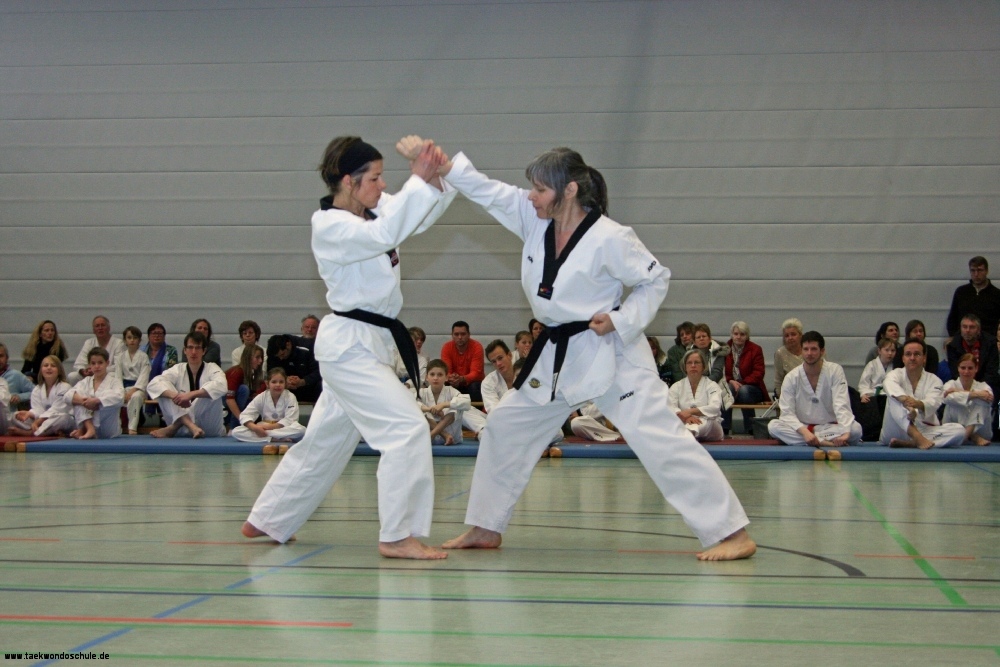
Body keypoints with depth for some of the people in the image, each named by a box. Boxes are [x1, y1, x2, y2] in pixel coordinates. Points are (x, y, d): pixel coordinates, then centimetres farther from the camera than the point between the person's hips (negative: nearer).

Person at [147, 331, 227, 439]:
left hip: (210, 429, -2)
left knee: (212, 393, -27)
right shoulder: (178, 369, 5)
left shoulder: (212, 368, -2)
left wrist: (191, 394, -37)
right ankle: (191, 426, -35)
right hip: (183, 431, 2)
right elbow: (154, 384, -11)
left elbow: (221, 386, -26)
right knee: (163, 391, -14)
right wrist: (174, 395, -32)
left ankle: (174, 427, -26)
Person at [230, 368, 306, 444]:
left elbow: (290, 420, -15)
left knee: (301, 430, -35)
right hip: (263, 430, 2)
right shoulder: (261, 397, -2)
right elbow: (245, 415, -8)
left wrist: (271, 427, -25)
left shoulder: (290, 397, -7)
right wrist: (255, 427, -29)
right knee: (236, 432, -22)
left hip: (284, 430, -2)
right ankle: (273, 439, -30)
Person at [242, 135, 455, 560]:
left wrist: (435, 177, -16)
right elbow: (383, 234, -32)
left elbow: (424, 215, 3)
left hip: (371, 343, 9)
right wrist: (417, 180, -31)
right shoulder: (329, 226, -16)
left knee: (325, 441, 18)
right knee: (407, 429, -16)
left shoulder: (374, 210, 9)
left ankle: (266, 521, 31)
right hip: (350, 345, -9)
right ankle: (398, 536, -11)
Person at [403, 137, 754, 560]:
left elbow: (655, 280, -8)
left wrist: (622, 321, -19)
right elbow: (486, 190, -4)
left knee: (659, 438, -13)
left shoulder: (608, 238, -18)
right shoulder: (533, 220, -1)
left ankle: (731, 533, -9)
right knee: (504, 428, 12)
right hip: (556, 356, 8)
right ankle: (486, 528, 26)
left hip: (610, 355, -8)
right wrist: (441, 164, -18)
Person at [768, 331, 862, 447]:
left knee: (856, 429, -29)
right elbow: (787, 413, -12)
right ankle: (826, 442, -33)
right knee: (773, 426, -29)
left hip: (830, 427, -1)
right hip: (801, 427, 1)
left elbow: (842, 405, -18)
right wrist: (805, 432, -32)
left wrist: (845, 433, -36)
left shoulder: (835, 371, -8)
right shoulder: (791, 378, -6)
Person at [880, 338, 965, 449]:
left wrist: (918, 404, -42)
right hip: (899, 431, -2)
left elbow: (932, 403, -16)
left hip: (924, 431, 2)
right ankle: (918, 439, -43)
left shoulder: (934, 380, 6)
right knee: (894, 398, -24)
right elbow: (889, 384, -23)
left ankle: (909, 443, -35)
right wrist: (904, 399, -46)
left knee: (959, 431, -21)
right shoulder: (896, 374, 5)